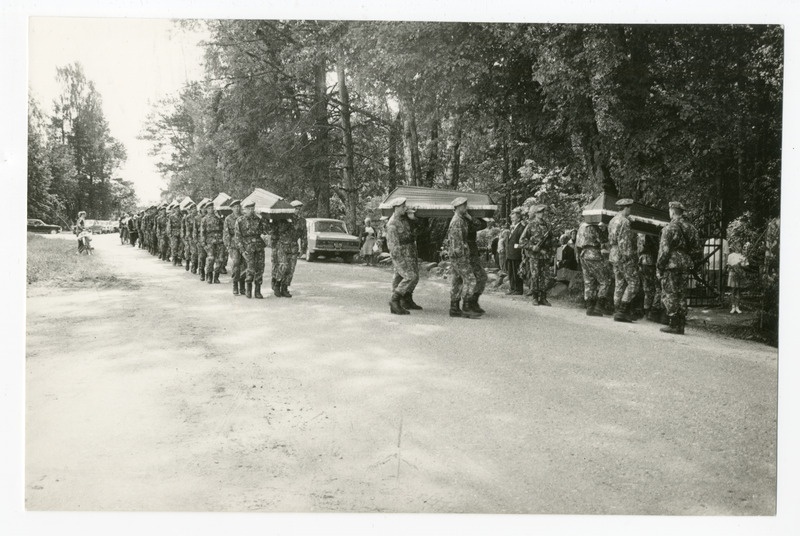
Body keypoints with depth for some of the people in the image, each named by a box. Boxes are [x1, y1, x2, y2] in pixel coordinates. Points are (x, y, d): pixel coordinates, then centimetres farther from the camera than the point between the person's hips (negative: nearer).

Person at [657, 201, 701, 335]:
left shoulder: (670, 227, -11)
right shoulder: (691, 227, 11)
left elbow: (664, 249, -14)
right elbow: (696, 248, 14)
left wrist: (659, 267, -9)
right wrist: (689, 262, 19)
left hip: (671, 265, -7)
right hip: (684, 266, 7)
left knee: (669, 295, -2)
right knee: (680, 295, 13)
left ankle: (674, 325, -4)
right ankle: (681, 325, 15)